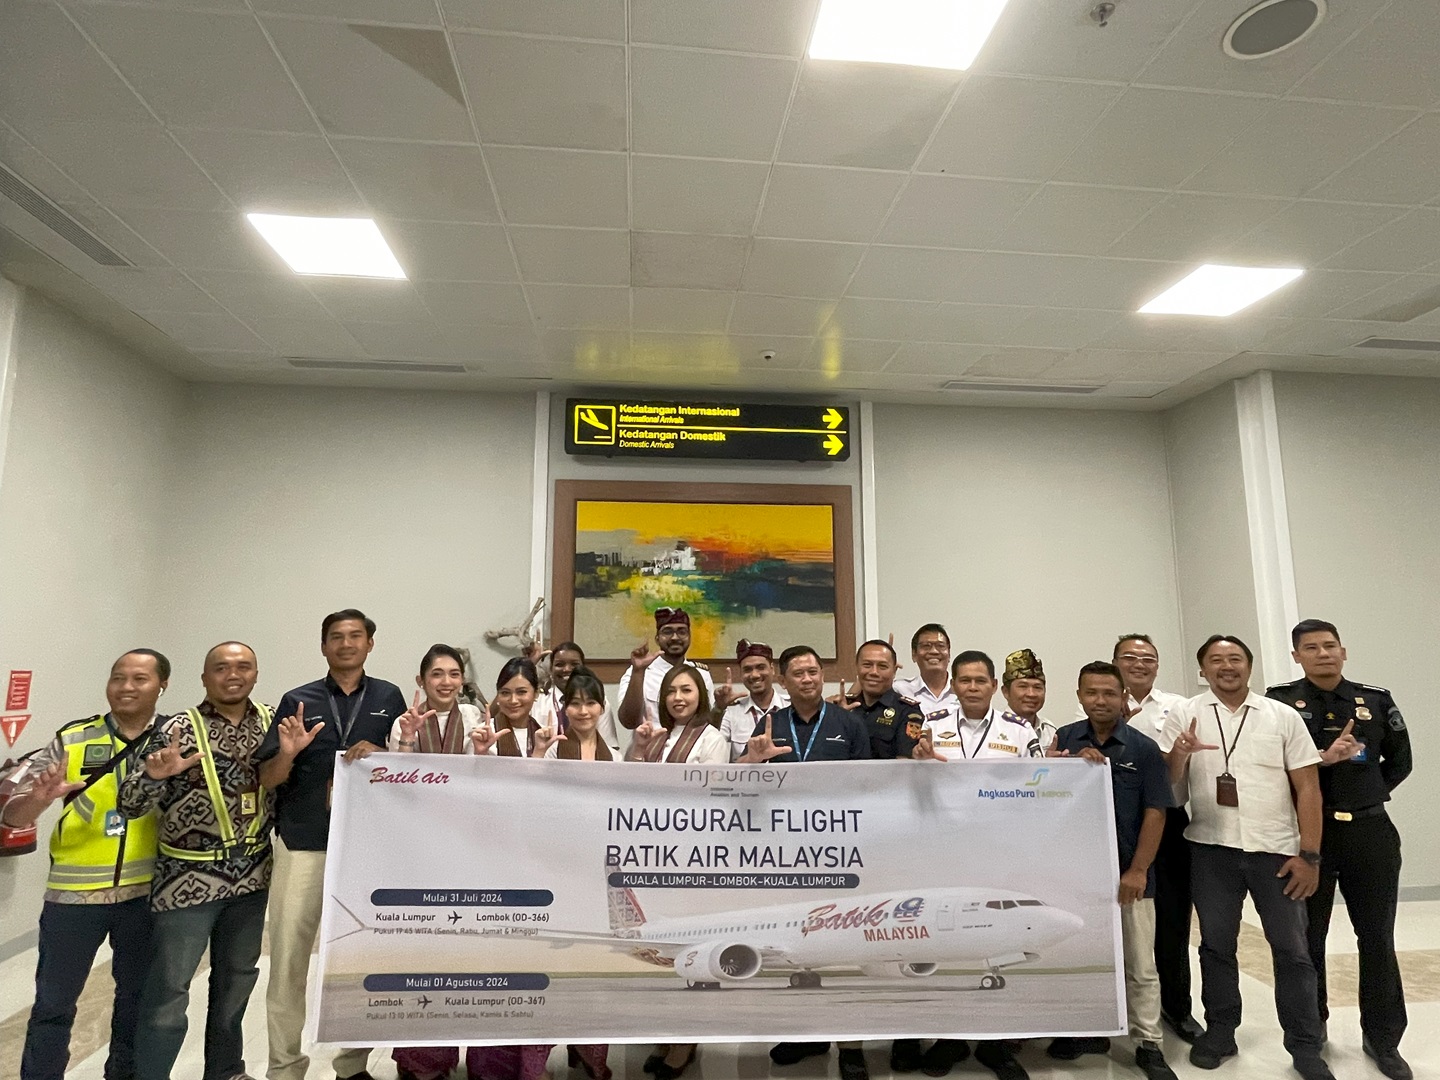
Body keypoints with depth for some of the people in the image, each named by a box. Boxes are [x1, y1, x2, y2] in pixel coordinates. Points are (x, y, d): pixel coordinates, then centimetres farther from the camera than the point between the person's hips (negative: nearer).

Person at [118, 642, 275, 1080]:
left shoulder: (272, 722, -1)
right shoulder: (176, 730, -11)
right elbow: (130, 805, -13)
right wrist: (154, 775, -33)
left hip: (252, 876, 4)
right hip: (189, 878, -4)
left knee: (238, 978, 18)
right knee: (168, 988, 3)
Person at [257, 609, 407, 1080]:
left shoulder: (389, 698, 4)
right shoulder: (297, 701, 3)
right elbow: (267, 781, 2)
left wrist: (380, 754, -12)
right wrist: (288, 754, -18)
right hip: (302, 844, 0)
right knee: (288, 958, 3)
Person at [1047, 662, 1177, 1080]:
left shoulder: (1144, 747, -4)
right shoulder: (1065, 739, 1)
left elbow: (1155, 812, -6)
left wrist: (1138, 870, -11)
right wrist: (1073, 764, -18)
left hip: (1128, 873, -2)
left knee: (1140, 965, 8)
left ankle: (1149, 1045, 22)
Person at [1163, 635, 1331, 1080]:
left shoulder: (1283, 716, 2)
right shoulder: (1185, 717, 0)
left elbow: (1307, 786, 1)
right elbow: (1168, 787, 0)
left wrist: (1309, 854, -5)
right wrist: (1178, 755, -21)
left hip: (1276, 849, 0)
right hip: (1211, 849, 0)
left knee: (1291, 949, 7)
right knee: (1216, 945, 11)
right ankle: (1219, 1032, 25)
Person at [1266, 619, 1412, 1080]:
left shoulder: (1376, 700, 5)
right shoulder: (1279, 702, -5)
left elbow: (1400, 760, 14)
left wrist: (1367, 795, 6)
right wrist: (1322, 758, -22)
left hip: (1370, 831, 3)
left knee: (1377, 937, 11)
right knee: (1308, 938, 10)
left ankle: (1382, 1038, 26)